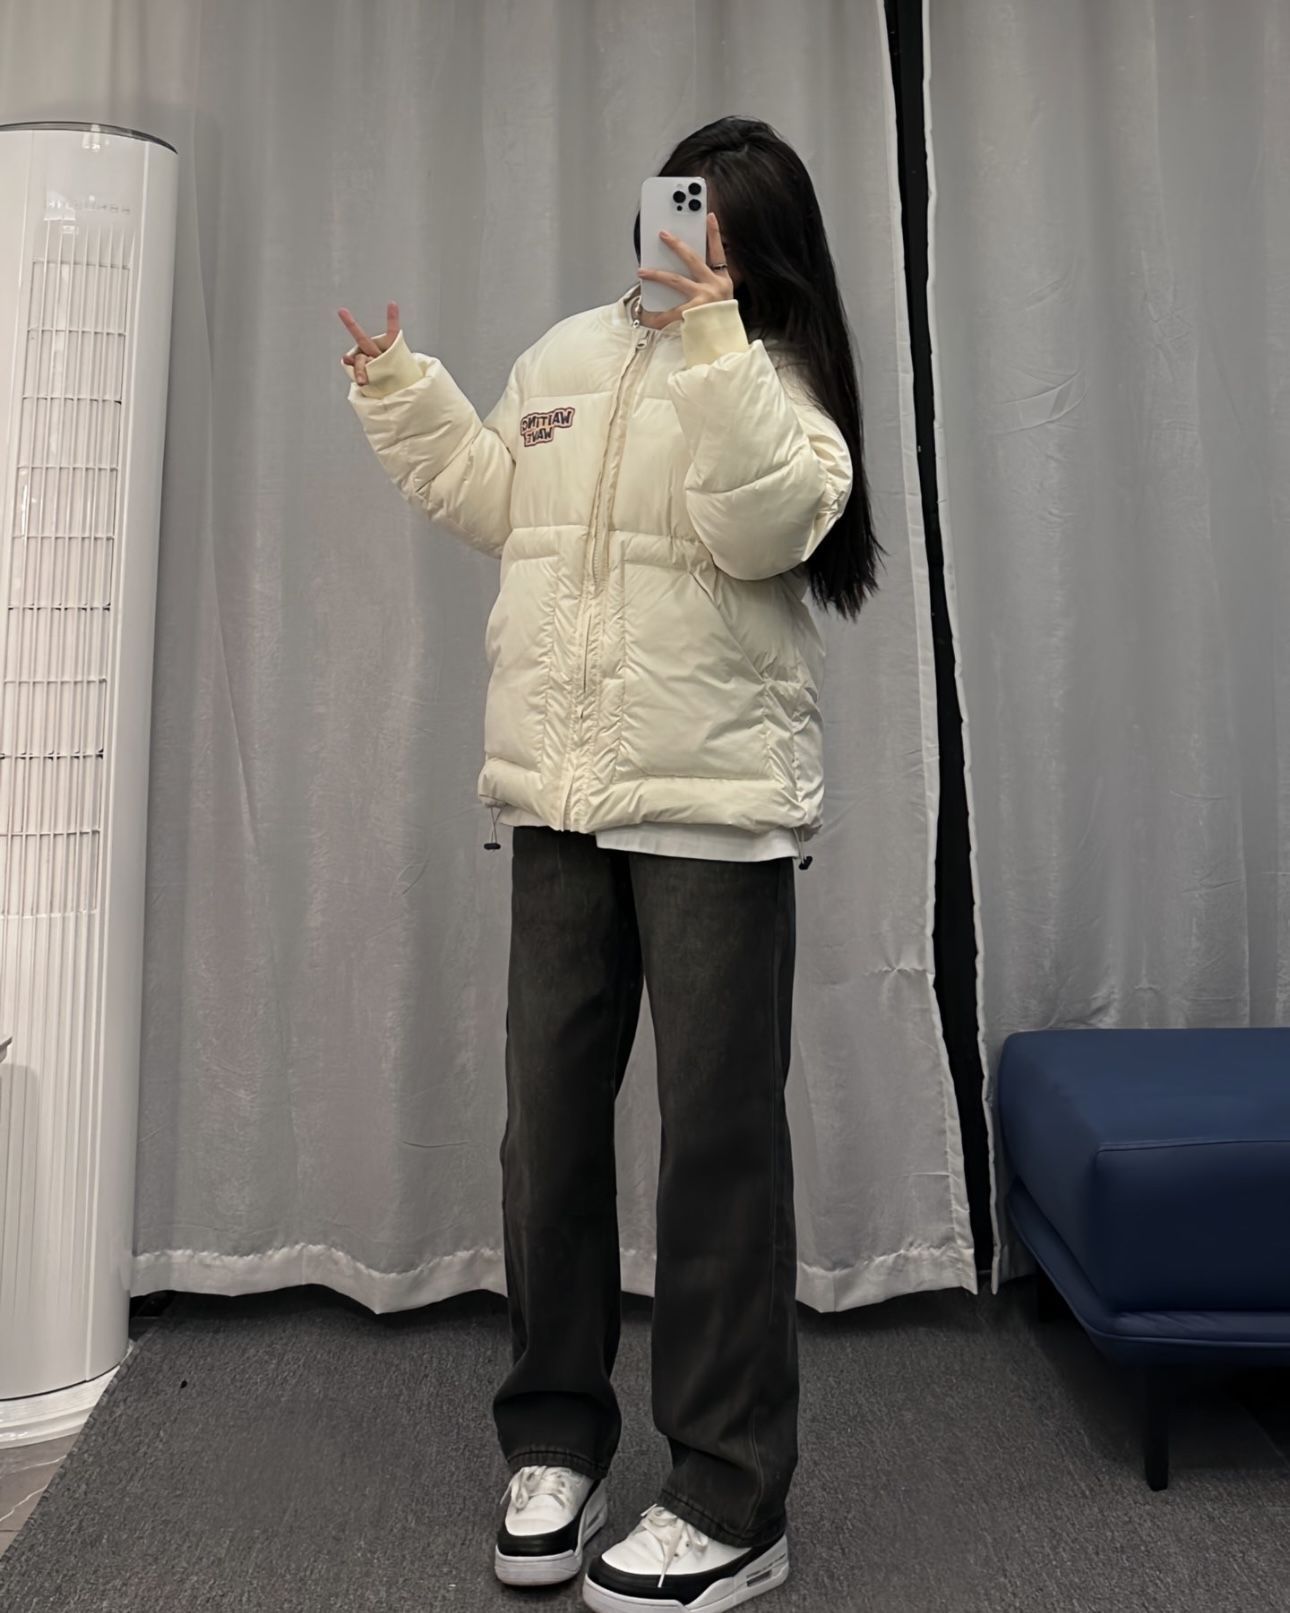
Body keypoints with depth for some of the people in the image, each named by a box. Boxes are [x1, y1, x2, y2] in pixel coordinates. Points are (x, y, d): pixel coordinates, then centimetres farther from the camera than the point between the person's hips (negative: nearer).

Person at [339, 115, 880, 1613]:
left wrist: (709, 343, -22)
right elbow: (491, 496, 27)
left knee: (720, 1136, -2)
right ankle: (554, 1438, 28)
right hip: (558, 796, 6)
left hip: (717, 803, -5)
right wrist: (398, 384, 20)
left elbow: (766, 525, -18)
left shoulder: (775, 376, 1)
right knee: (548, 1122, 9)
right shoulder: (567, 355, 17)